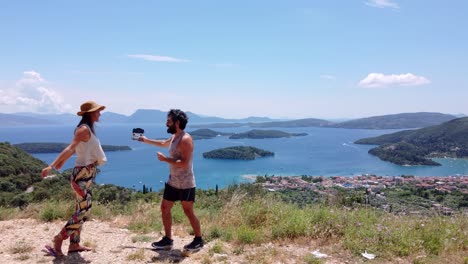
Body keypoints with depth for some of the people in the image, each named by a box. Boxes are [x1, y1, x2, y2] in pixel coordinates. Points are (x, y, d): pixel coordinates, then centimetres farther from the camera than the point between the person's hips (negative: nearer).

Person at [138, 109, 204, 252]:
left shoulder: (185, 139, -21)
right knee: (165, 208, 12)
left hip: (185, 184, -9)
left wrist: (165, 159, -23)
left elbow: (184, 164, -28)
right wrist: (146, 140, 33)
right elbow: (164, 143, 33)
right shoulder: (174, 137, 9)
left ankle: (198, 240, 18)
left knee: (188, 212, 1)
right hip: (172, 182, 9)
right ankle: (168, 239, 24)